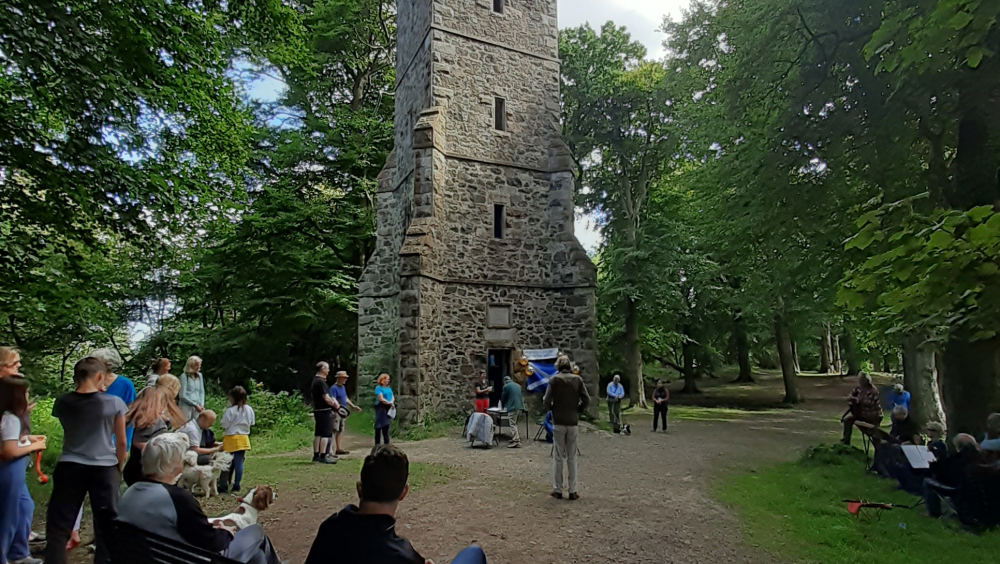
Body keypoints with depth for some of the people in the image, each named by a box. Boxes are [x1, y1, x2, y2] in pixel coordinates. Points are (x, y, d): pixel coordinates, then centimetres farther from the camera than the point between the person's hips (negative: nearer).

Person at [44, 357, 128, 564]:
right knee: (107, 525, 8)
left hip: (69, 467, 2)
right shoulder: (115, 403, -7)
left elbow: (68, 433, 17)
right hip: (105, 468, -2)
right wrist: (119, 468, 16)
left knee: (58, 525, 11)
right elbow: (121, 442, 0)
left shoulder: (63, 402, -1)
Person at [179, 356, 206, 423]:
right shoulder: (184, 376, -7)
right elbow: (182, 395, -9)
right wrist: (195, 405, -11)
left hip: (197, 407, 5)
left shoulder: (199, 376, 9)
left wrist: (202, 405, -1)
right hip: (186, 406, -5)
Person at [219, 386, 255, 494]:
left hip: (231, 439, -4)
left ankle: (223, 486, 11)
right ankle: (236, 485, 13)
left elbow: (224, 426, -13)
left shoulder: (230, 410, -16)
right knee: (239, 462, 8)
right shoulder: (249, 409, 0)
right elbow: (251, 423, 7)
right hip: (243, 438, 4)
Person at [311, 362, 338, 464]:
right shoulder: (321, 381, -18)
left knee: (318, 434, 14)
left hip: (317, 410, 10)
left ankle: (316, 455, 21)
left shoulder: (315, 380, 13)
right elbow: (326, 398, -21)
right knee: (326, 434, -6)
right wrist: (334, 404, -6)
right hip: (324, 411, -10)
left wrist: (333, 402, 9)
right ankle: (323, 457, -6)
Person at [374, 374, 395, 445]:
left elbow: (393, 397, 11)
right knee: (379, 426, -4)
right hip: (381, 408, -7)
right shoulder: (378, 388, -7)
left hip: (388, 408, 7)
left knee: (386, 426, 8)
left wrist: (392, 402, -10)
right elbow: (381, 399, -15)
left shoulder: (389, 388, 16)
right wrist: (389, 403, -9)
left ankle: (386, 443, 12)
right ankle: (377, 444, 1)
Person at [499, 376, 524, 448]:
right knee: (515, 424, 19)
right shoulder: (518, 385, 19)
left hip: (512, 407, -7)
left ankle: (516, 442, -14)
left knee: (513, 425, -7)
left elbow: (503, 398, 6)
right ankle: (517, 438, 20)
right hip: (520, 407, 7)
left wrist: (503, 406, 26)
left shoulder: (506, 386, -1)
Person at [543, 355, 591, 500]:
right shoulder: (578, 380, 0)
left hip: (558, 423, -1)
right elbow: (586, 400, -3)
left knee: (558, 457, 7)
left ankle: (557, 490, 11)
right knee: (572, 457, 10)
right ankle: (573, 491, 11)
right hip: (573, 422, 2)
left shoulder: (554, 380, -6)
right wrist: (577, 410, 11)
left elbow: (546, 401, -10)